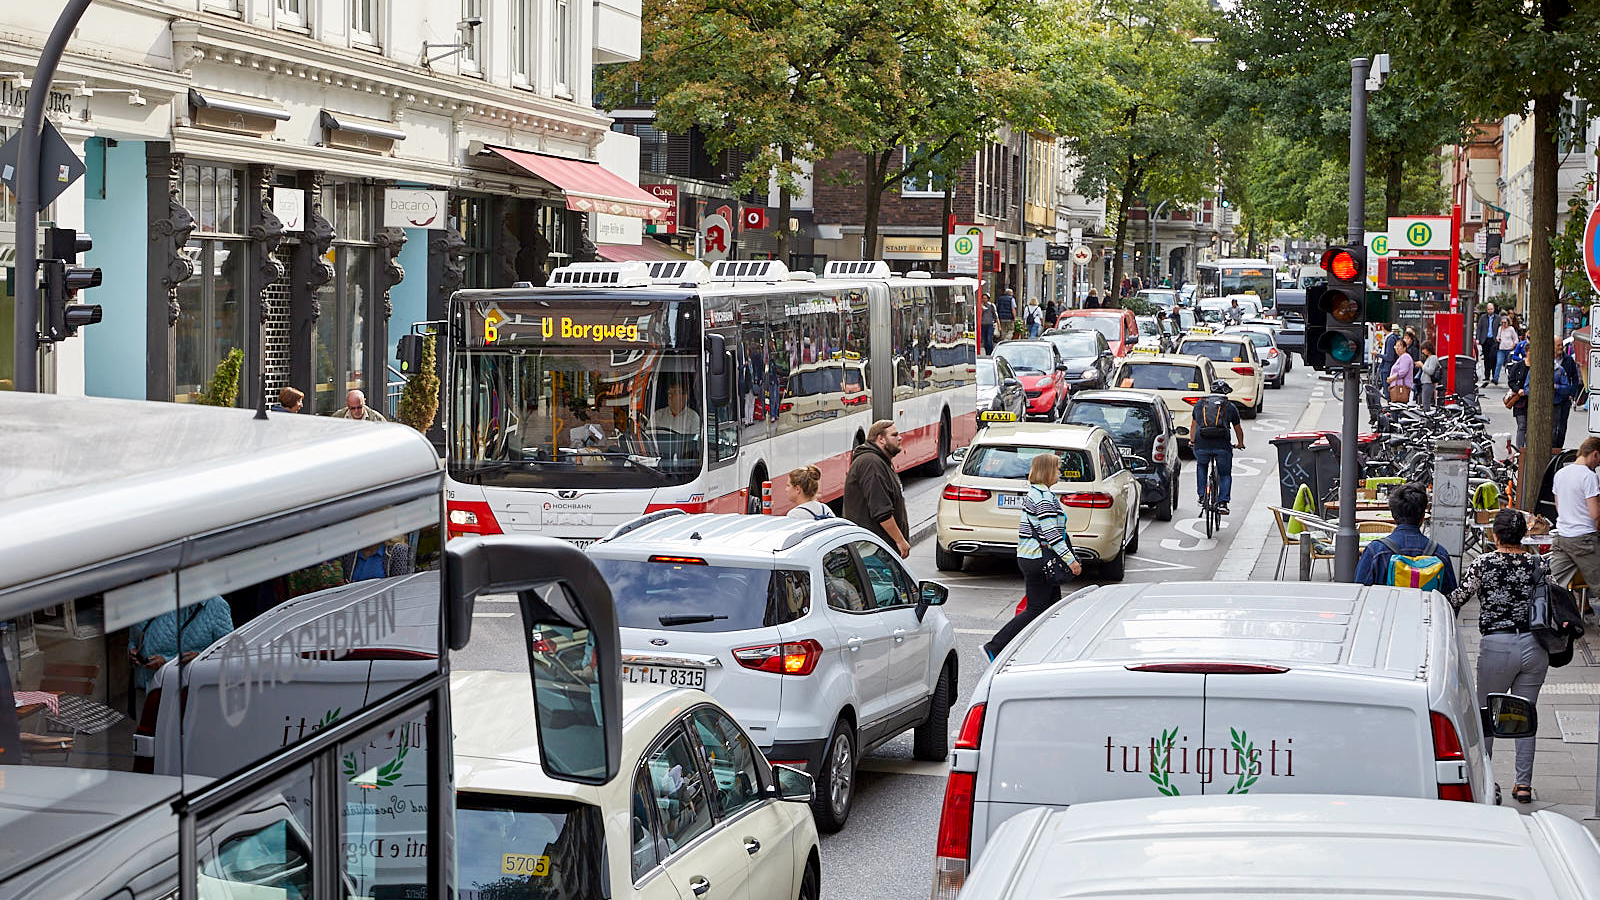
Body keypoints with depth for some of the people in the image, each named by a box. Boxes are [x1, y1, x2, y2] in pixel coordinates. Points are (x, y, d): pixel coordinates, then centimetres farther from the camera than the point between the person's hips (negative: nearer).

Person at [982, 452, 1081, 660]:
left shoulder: (1034, 493, 14)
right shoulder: (1044, 498, -18)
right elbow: (1051, 534, -21)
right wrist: (1070, 560, -19)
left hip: (1029, 557, 10)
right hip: (1039, 560, -10)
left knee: (1053, 606, 13)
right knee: (1036, 610, -6)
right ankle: (994, 648, -6)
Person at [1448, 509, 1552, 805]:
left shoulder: (1482, 564, -9)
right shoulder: (1538, 564, 0)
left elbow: (1455, 601, -4)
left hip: (1497, 646, -3)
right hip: (1534, 645, 3)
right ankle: (1524, 783, 10)